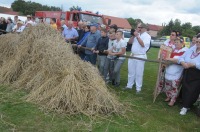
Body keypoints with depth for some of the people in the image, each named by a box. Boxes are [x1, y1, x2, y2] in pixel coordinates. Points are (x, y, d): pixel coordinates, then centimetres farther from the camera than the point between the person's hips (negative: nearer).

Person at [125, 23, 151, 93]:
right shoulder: (137, 34, 14)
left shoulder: (147, 36, -6)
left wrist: (137, 36, -18)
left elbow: (143, 44, -21)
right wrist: (133, 35, -2)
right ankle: (129, 85, 26)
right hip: (132, 55, 7)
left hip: (140, 57, -7)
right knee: (131, 72, 14)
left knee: (139, 73, 0)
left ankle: (138, 88, 9)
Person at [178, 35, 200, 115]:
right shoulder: (191, 49, 4)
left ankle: (186, 106, 16)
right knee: (185, 90, 11)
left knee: (192, 92, 1)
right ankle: (185, 105, 26)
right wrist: (183, 63, -17)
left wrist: (192, 65, -28)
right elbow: (181, 57, 4)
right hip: (187, 74, 5)